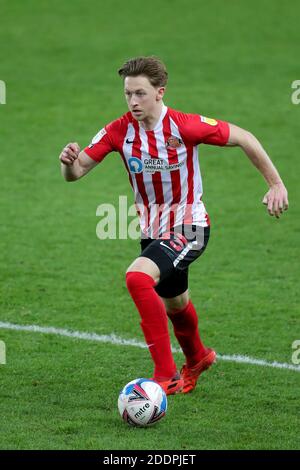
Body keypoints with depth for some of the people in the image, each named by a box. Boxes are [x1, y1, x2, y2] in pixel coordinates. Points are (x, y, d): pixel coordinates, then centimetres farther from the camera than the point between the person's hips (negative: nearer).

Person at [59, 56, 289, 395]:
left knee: (138, 278, -30)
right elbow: (75, 173, -9)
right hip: (152, 230, 6)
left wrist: (276, 184, -8)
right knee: (173, 303, 25)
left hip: (188, 227, -6)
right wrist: (69, 161, -33)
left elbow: (243, 139, -9)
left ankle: (167, 376, -24)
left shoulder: (185, 126, -20)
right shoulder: (118, 132, -9)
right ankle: (197, 359, 58)